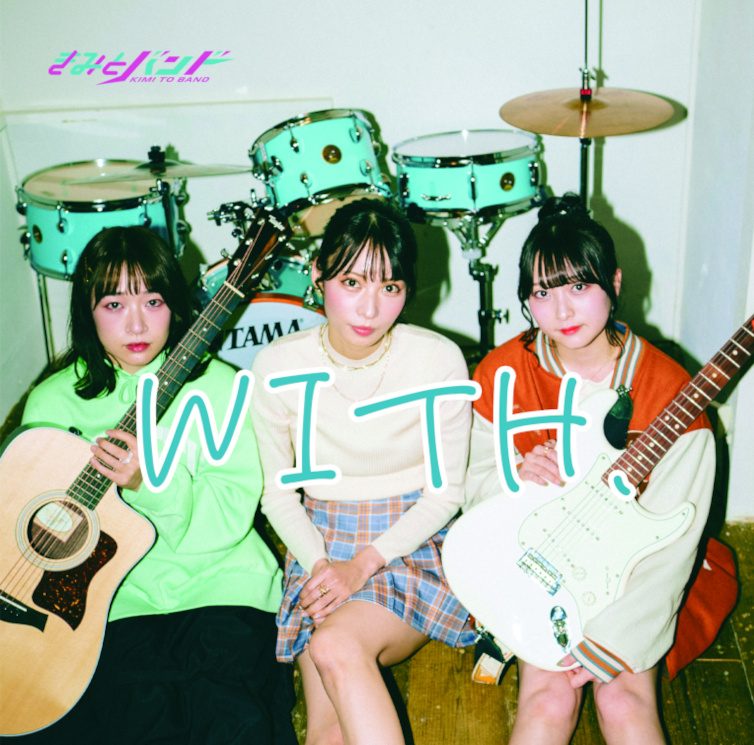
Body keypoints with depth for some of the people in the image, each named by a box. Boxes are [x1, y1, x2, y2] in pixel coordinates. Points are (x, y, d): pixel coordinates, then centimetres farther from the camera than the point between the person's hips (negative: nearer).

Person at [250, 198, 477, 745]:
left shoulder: (439, 360, -10)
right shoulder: (279, 366, -5)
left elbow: (446, 492, -4)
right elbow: (278, 493, 4)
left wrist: (365, 563, -14)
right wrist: (320, 566, -12)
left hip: (415, 548, -2)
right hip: (321, 549, 2)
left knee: (337, 647, -30)